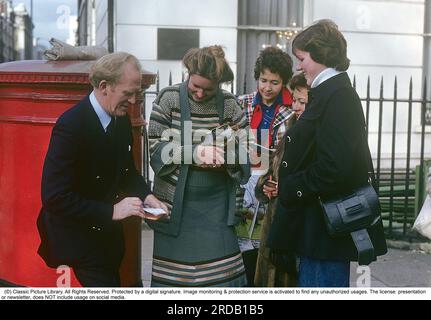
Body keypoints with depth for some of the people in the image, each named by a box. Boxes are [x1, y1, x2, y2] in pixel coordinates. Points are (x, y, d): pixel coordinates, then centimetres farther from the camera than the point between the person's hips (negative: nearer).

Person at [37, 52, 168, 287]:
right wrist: (112, 211, -26)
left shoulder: (121, 120, 1)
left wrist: (145, 196, -5)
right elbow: (54, 197, -25)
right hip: (79, 239, -8)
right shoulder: (71, 125, -23)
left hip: (108, 235, 8)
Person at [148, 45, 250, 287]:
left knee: (222, 274, 3)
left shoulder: (229, 104, 2)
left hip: (216, 205, 2)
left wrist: (225, 157, -21)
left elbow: (246, 150, 1)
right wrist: (195, 153, -23)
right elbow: (156, 147, -8)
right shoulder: (169, 99, -3)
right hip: (176, 203, -1)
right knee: (173, 274, 5)